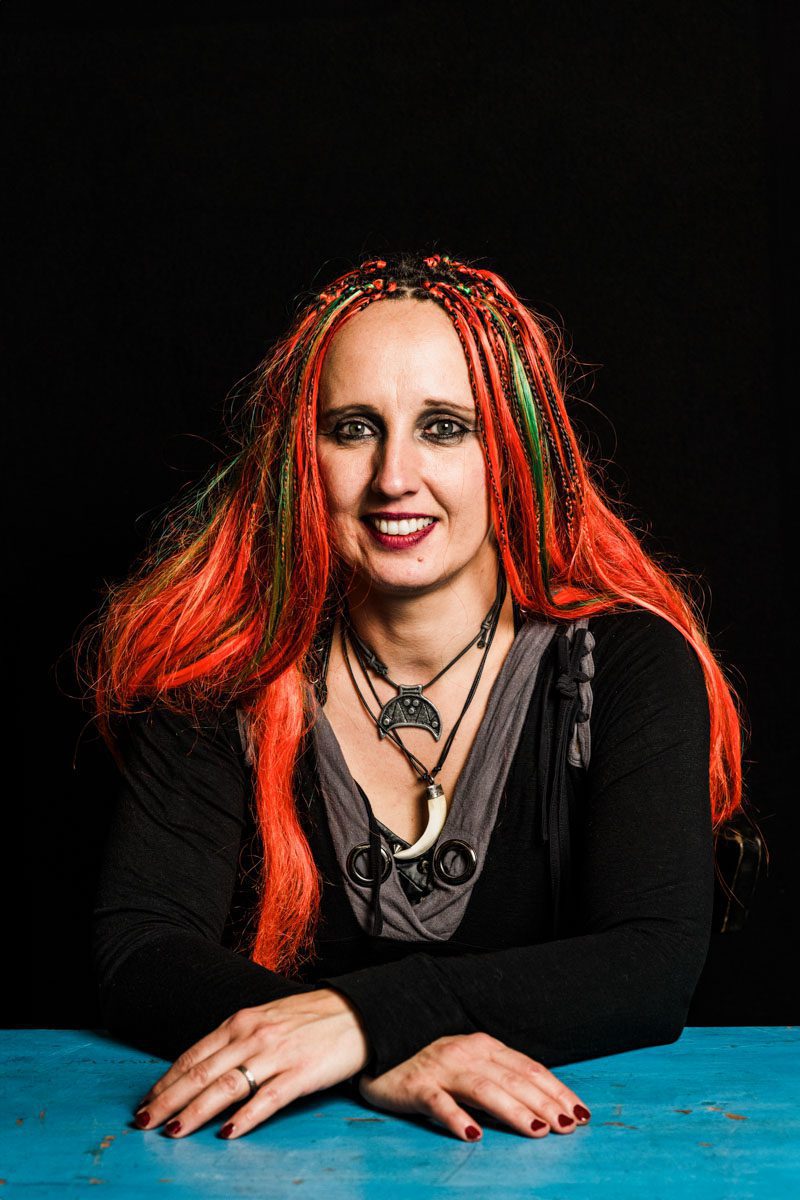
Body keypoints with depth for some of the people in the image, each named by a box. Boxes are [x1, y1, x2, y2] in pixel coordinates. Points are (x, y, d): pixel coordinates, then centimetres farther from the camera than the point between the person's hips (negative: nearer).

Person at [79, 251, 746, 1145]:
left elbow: (657, 967, -14)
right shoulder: (221, 669, -3)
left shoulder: (630, 662, -5)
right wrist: (382, 1064, -28)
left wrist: (369, 1016, -27)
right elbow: (137, 954, -11)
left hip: (556, 1143, -1)